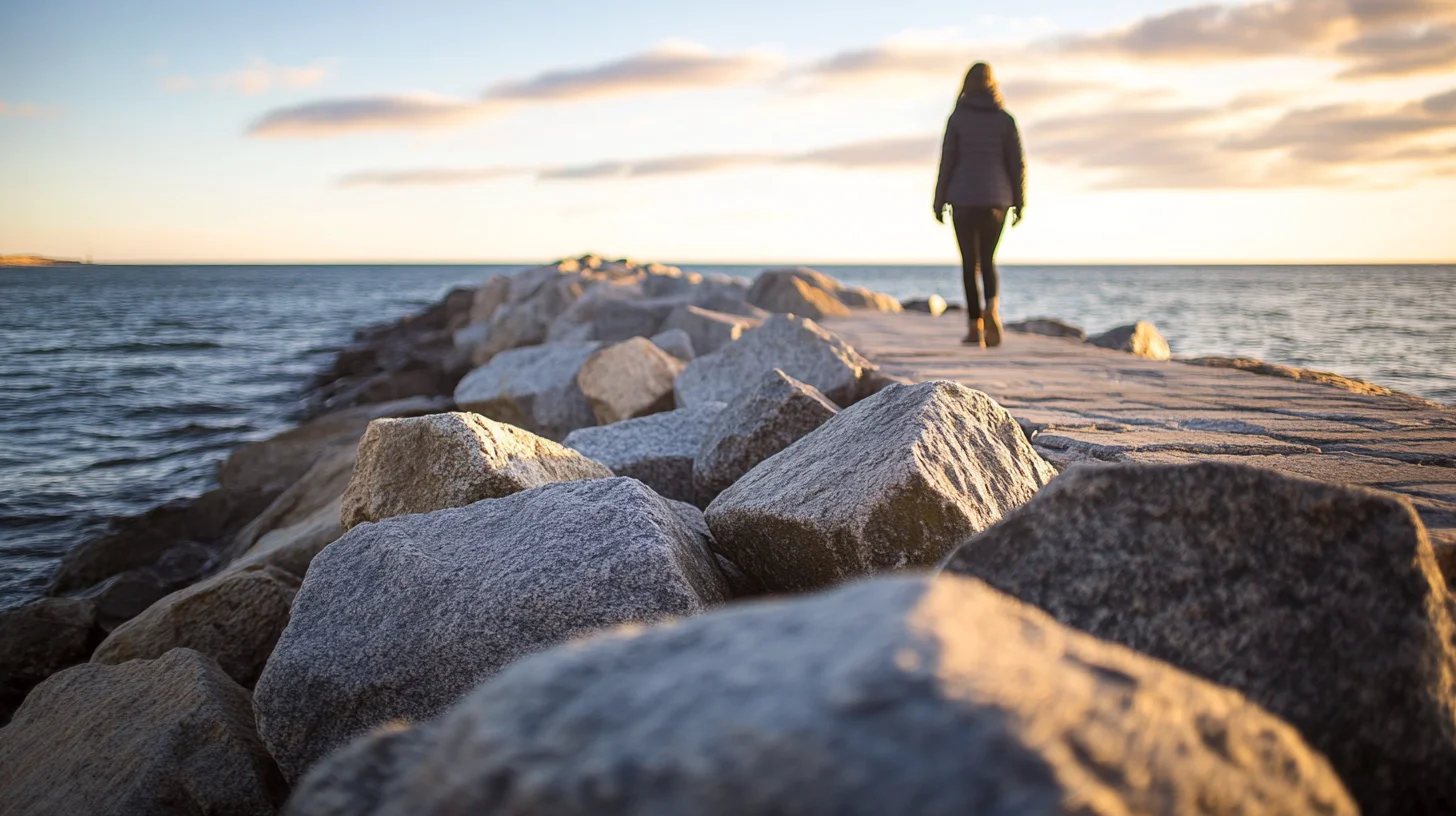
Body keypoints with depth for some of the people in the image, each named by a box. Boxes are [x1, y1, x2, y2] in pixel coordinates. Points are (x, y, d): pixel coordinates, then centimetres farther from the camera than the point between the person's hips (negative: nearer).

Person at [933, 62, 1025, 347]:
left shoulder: (957, 117, -1)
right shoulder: (1005, 118, 3)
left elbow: (947, 161, -3)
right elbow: (1017, 163, 1)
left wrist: (939, 202, 3)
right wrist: (1019, 203, 7)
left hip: (963, 198, -2)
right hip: (996, 199, 2)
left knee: (969, 263, 7)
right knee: (988, 260, 13)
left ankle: (975, 325, 4)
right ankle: (992, 308, -14)